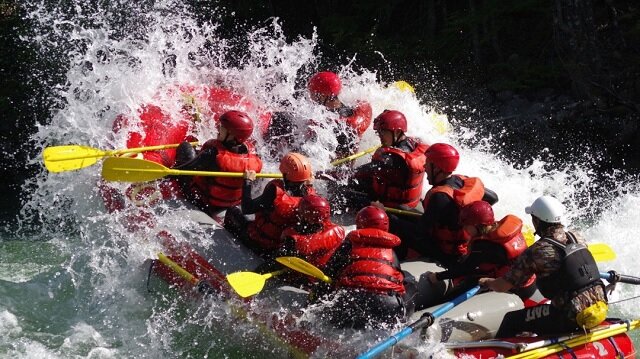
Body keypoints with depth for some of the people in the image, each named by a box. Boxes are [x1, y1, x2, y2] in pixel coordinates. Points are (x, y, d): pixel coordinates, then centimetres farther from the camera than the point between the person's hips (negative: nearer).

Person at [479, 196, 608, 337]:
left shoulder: (536, 252, -11)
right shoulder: (576, 237, 6)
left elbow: (502, 286, -4)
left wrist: (487, 281, 19)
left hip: (573, 317, -7)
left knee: (511, 320, 8)